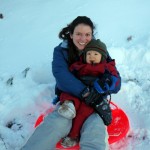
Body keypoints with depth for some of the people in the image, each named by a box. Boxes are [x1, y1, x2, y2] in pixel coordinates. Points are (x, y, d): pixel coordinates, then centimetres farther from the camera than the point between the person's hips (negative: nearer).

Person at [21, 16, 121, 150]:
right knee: (56, 124, -32)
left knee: (94, 133, -31)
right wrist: (84, 91, -33)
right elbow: (60, 73, -22)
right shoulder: (61, 50, -1)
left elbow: (116, 84, -6)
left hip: (94, 101, 1)